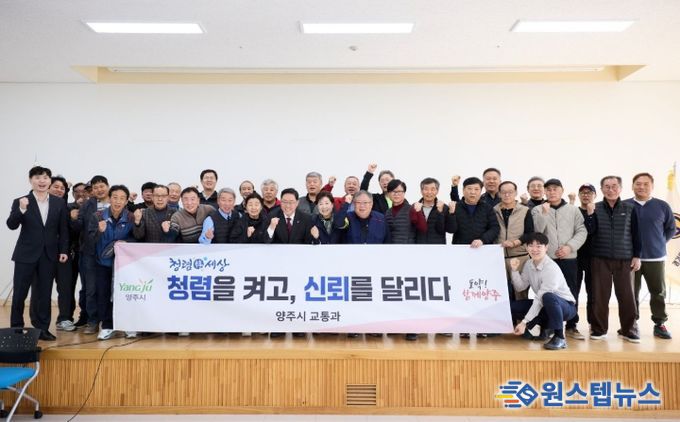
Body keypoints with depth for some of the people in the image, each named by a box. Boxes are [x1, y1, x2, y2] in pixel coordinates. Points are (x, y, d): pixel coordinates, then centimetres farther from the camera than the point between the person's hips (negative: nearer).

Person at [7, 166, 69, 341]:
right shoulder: (20, 202, -1)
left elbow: (63, 229, 6)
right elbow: (11, 225, -11)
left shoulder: (59, 203, 4)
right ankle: (16, 327, 21)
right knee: (19, 293, 6)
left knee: (45, 293, 7)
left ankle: (42, 328, 16)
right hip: (26, 254, -1)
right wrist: (21, 210, -28)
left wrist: (63, 250, 1)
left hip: (49, 254, 2)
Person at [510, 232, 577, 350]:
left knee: (548, 297, -41)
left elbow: (540, 298, -29)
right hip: (544, 305, 7)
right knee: (510, 307, -10)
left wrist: (524, 322, -31)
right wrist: (515, 270, -15)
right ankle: (546, 327, 7)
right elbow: (520, 287, 2)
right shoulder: (529, 265, -1)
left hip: (566, 306, -7)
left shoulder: (551, 268, -24)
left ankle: (559, 337, -21)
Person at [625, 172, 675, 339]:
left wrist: (659, 243, 5)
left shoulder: (662, 206, 2)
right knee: (631, 292, 7)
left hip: (656, 258, 1)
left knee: (658, 292, 7)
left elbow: (671, 229, 12)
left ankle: (660, 324, 20)